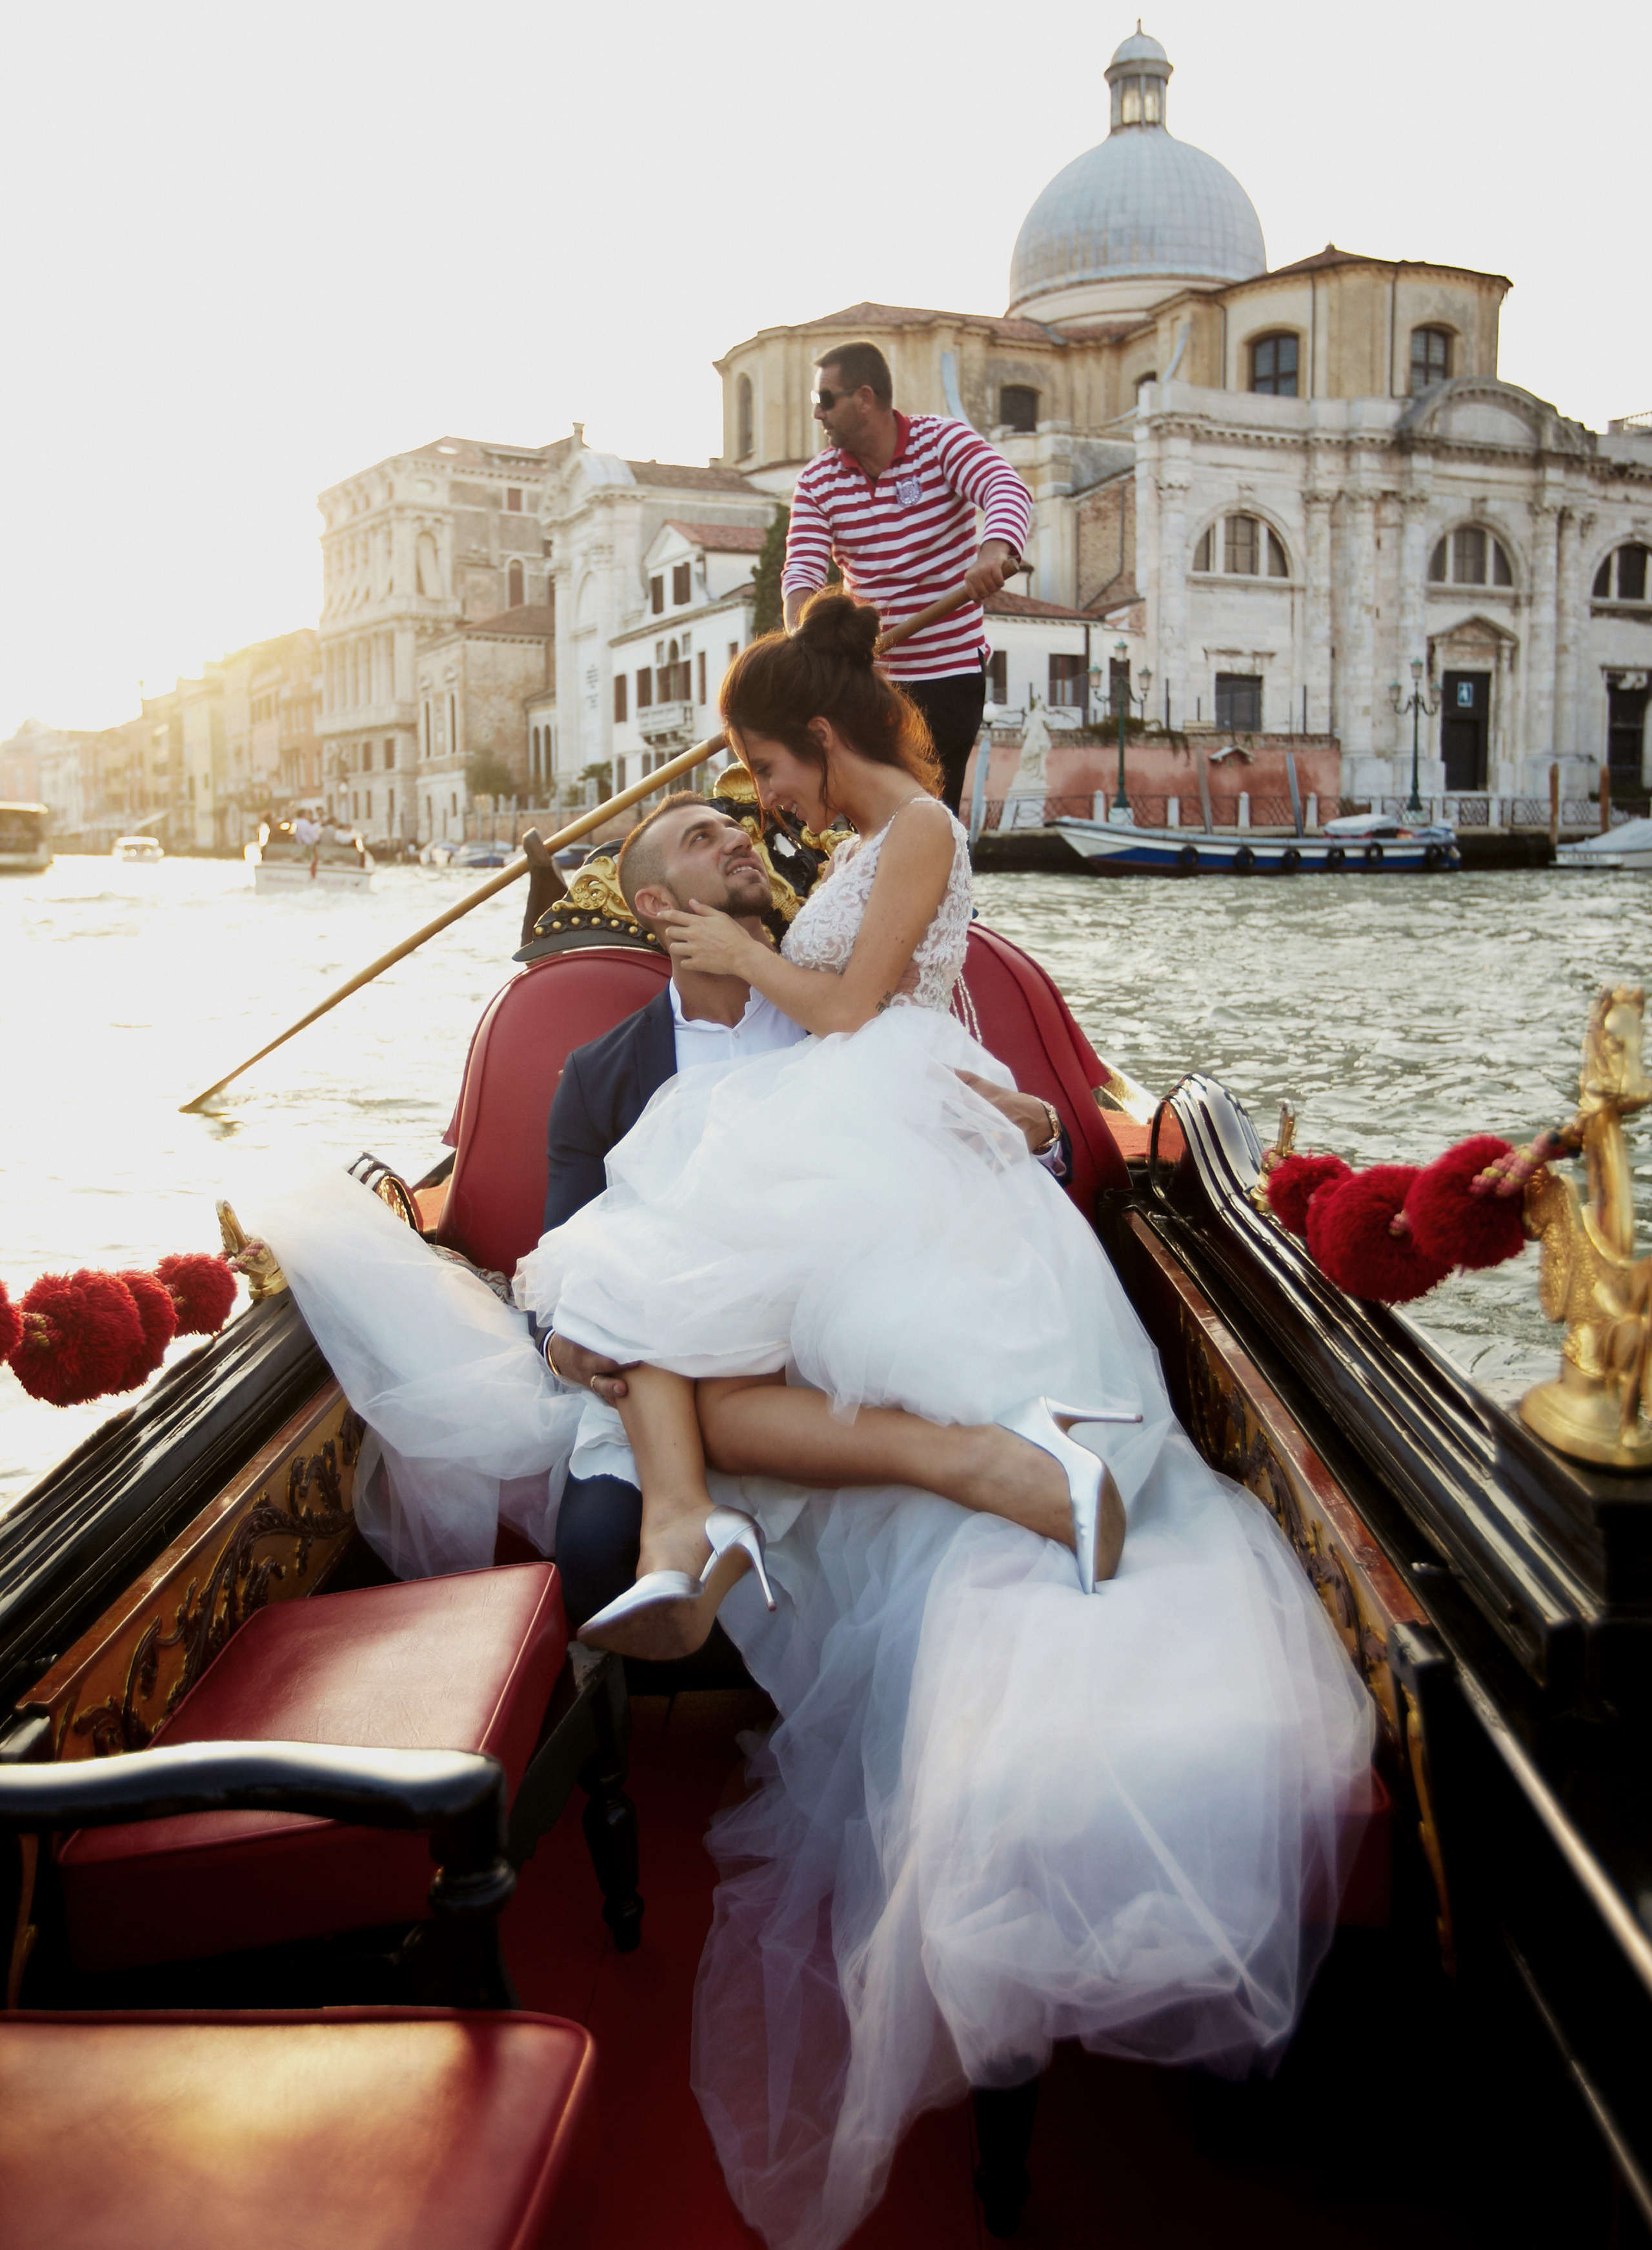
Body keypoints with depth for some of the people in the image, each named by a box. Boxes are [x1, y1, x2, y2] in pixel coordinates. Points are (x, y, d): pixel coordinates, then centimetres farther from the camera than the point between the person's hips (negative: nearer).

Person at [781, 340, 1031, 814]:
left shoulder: (943, 441, -8)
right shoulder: (817, 480, 2)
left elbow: (1008, 492, -26)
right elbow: (803, 566, -9)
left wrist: (995, 549, -49)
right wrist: (799, 627, -31)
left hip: (952, 671, -3)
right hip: (867, 671, 4)